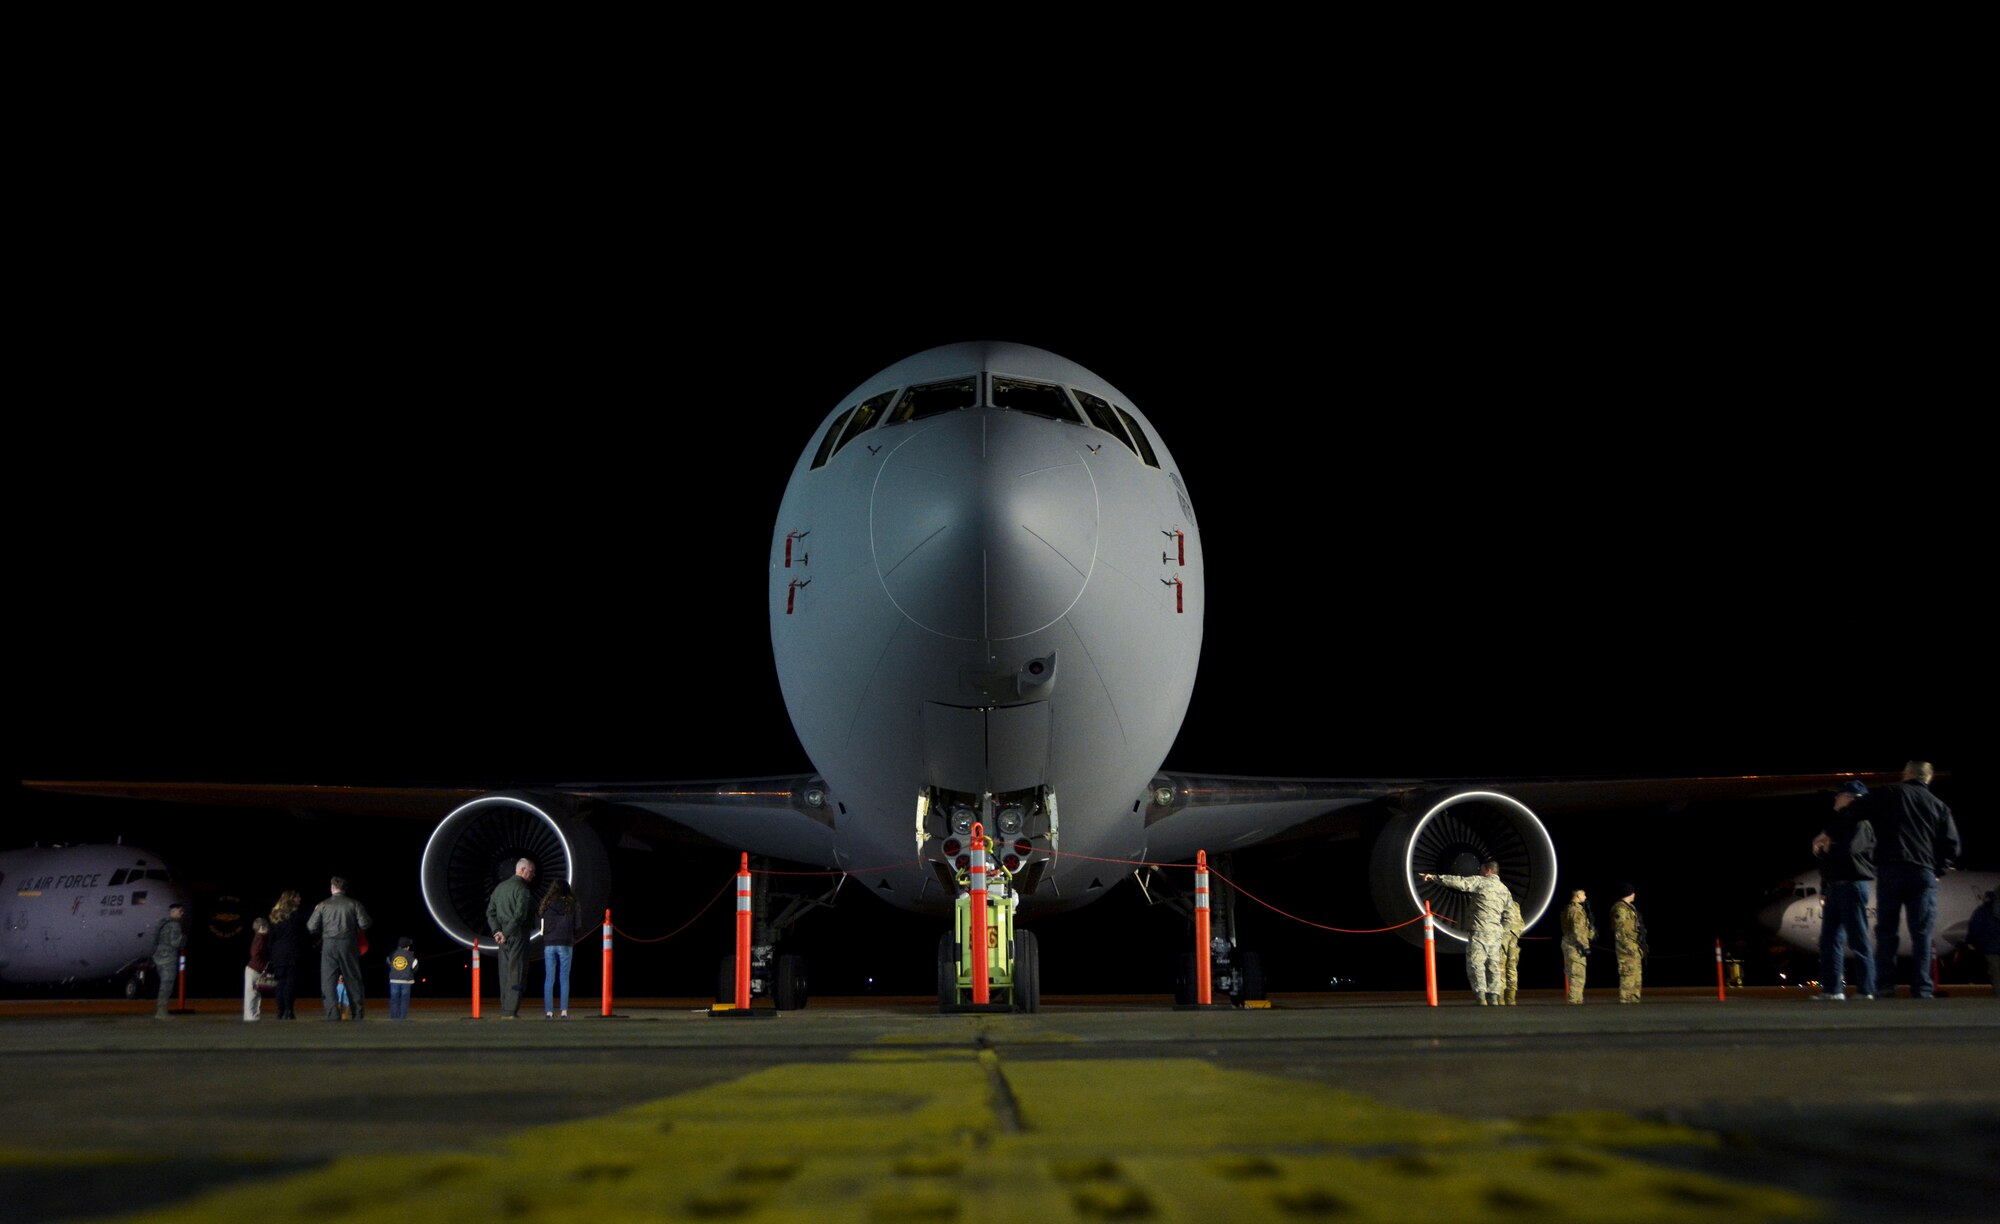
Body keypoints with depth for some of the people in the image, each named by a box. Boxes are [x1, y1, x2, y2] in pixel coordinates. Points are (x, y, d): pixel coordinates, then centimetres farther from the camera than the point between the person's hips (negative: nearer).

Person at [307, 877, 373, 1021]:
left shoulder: (323, 905, 3)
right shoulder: (354, 904, 1)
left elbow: (311, 928, 4)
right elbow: (365, 924, -4)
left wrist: (316, 912, 21)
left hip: (329, 945, -1)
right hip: (348, 944, 1)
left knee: (328, 981, 2)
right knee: (353, 979, 10)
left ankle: (333, 1013, -9)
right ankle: (358, 1013, 11)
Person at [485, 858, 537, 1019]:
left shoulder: (500, 887, 16)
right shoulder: (522, 889, -11)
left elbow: (490, 912, 13)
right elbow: (520, 914, -22)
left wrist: (497, 931, 3)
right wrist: (506, 934, -14)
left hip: (504, 937, 8)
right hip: (518, 935, -8)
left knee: (505, 972, 12)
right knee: (515, 972, -5)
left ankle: (505, 1009, 12)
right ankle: (510, 1011, -7)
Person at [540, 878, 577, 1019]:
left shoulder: (546, 904, 1)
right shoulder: (570, 905, -1)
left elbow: (542, 927, 4)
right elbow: (574, 927, 2)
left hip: (549, 945, 1)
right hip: (566, 944, -1)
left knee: (549, 979, 4)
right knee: (564, 979, 3)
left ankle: (549, 1012, -1)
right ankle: (564, 1011, -3)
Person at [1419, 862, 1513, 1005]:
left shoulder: (1480, 882, -2)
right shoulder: (1505, 890, 16)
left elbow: (1458, 882, -12)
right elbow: (1507, 917, 15)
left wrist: (1434, 877, -13)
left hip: (1479, 930, -6)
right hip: (1496, 933, 6)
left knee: (1475, 963, -5)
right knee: (1493, 965, 10)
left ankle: (1481, 996, -15)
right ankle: (1493, 996, 5)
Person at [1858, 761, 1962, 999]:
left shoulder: (1888, 793, 8)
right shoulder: (1938, 805, 14)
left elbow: (1855, 812, 2)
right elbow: (1952, 845, 7)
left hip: (1890, 869, -1)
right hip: (1924, 873, 1)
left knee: (1886, 929, 3)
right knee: (1921, 933, 1)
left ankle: (1885, 986, -6)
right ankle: (1921, 990, -6)